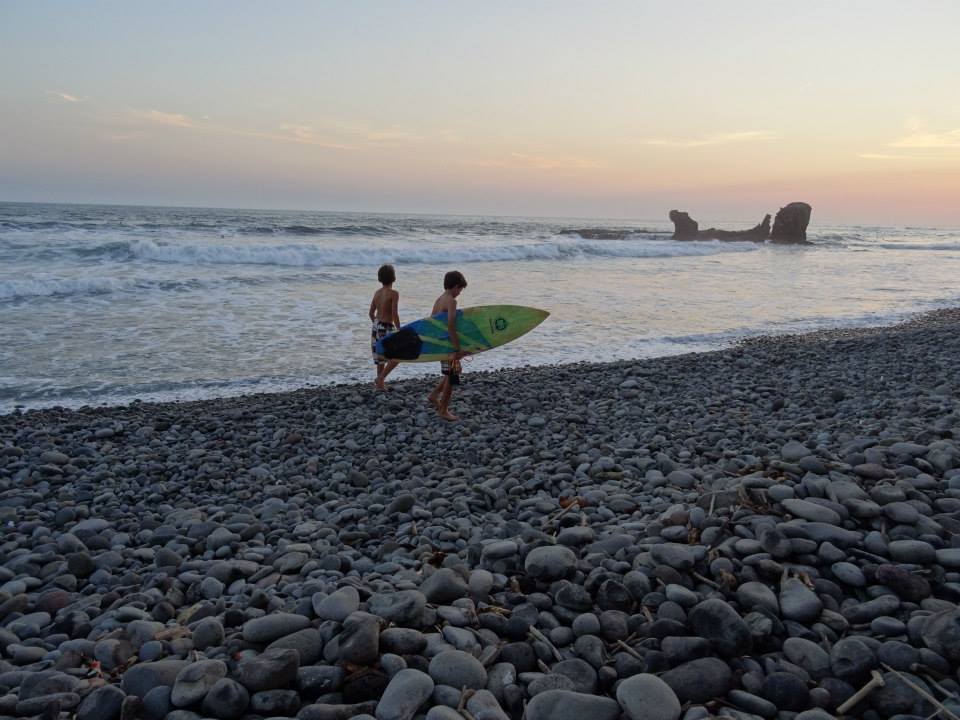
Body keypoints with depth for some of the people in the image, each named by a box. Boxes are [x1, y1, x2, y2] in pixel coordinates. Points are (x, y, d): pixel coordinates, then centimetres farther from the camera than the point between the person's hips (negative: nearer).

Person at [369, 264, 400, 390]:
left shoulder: (377, 293, 8)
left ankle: (380, 384, 19)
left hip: (376, 327, 7)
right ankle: (380, 378, -6)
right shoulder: (394, 293, -13)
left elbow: (371, 312, 13)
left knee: (381, 355, 15)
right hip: (387, 328, -7)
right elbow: (395, 314, -20)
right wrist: (399, 331, -13)